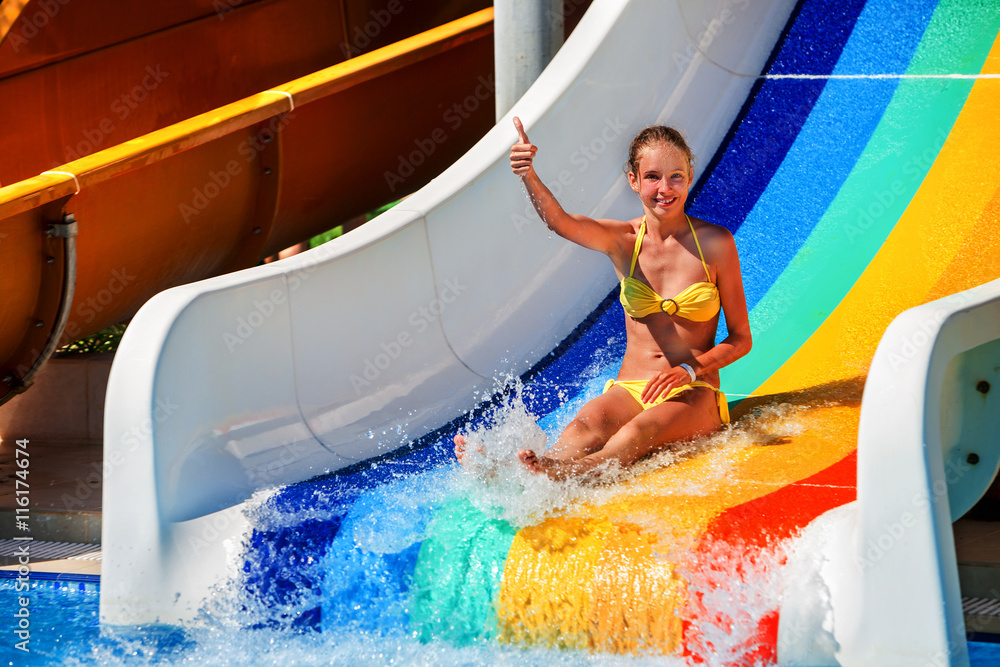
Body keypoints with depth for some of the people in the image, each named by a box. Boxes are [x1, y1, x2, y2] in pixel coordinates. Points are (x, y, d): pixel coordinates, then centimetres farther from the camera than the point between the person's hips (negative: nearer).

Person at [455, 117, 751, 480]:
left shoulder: (714, 243, -1)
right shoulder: (622, 240, 4)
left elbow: (740, 339, 3)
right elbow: (559, 220, -19)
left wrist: (690, 371, -15)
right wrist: (528, 175, -40)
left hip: (694, 396, -1)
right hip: (629, 390, 2)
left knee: (641, 431, -35)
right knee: (588, 425, -32)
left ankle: (564, 475, -64)